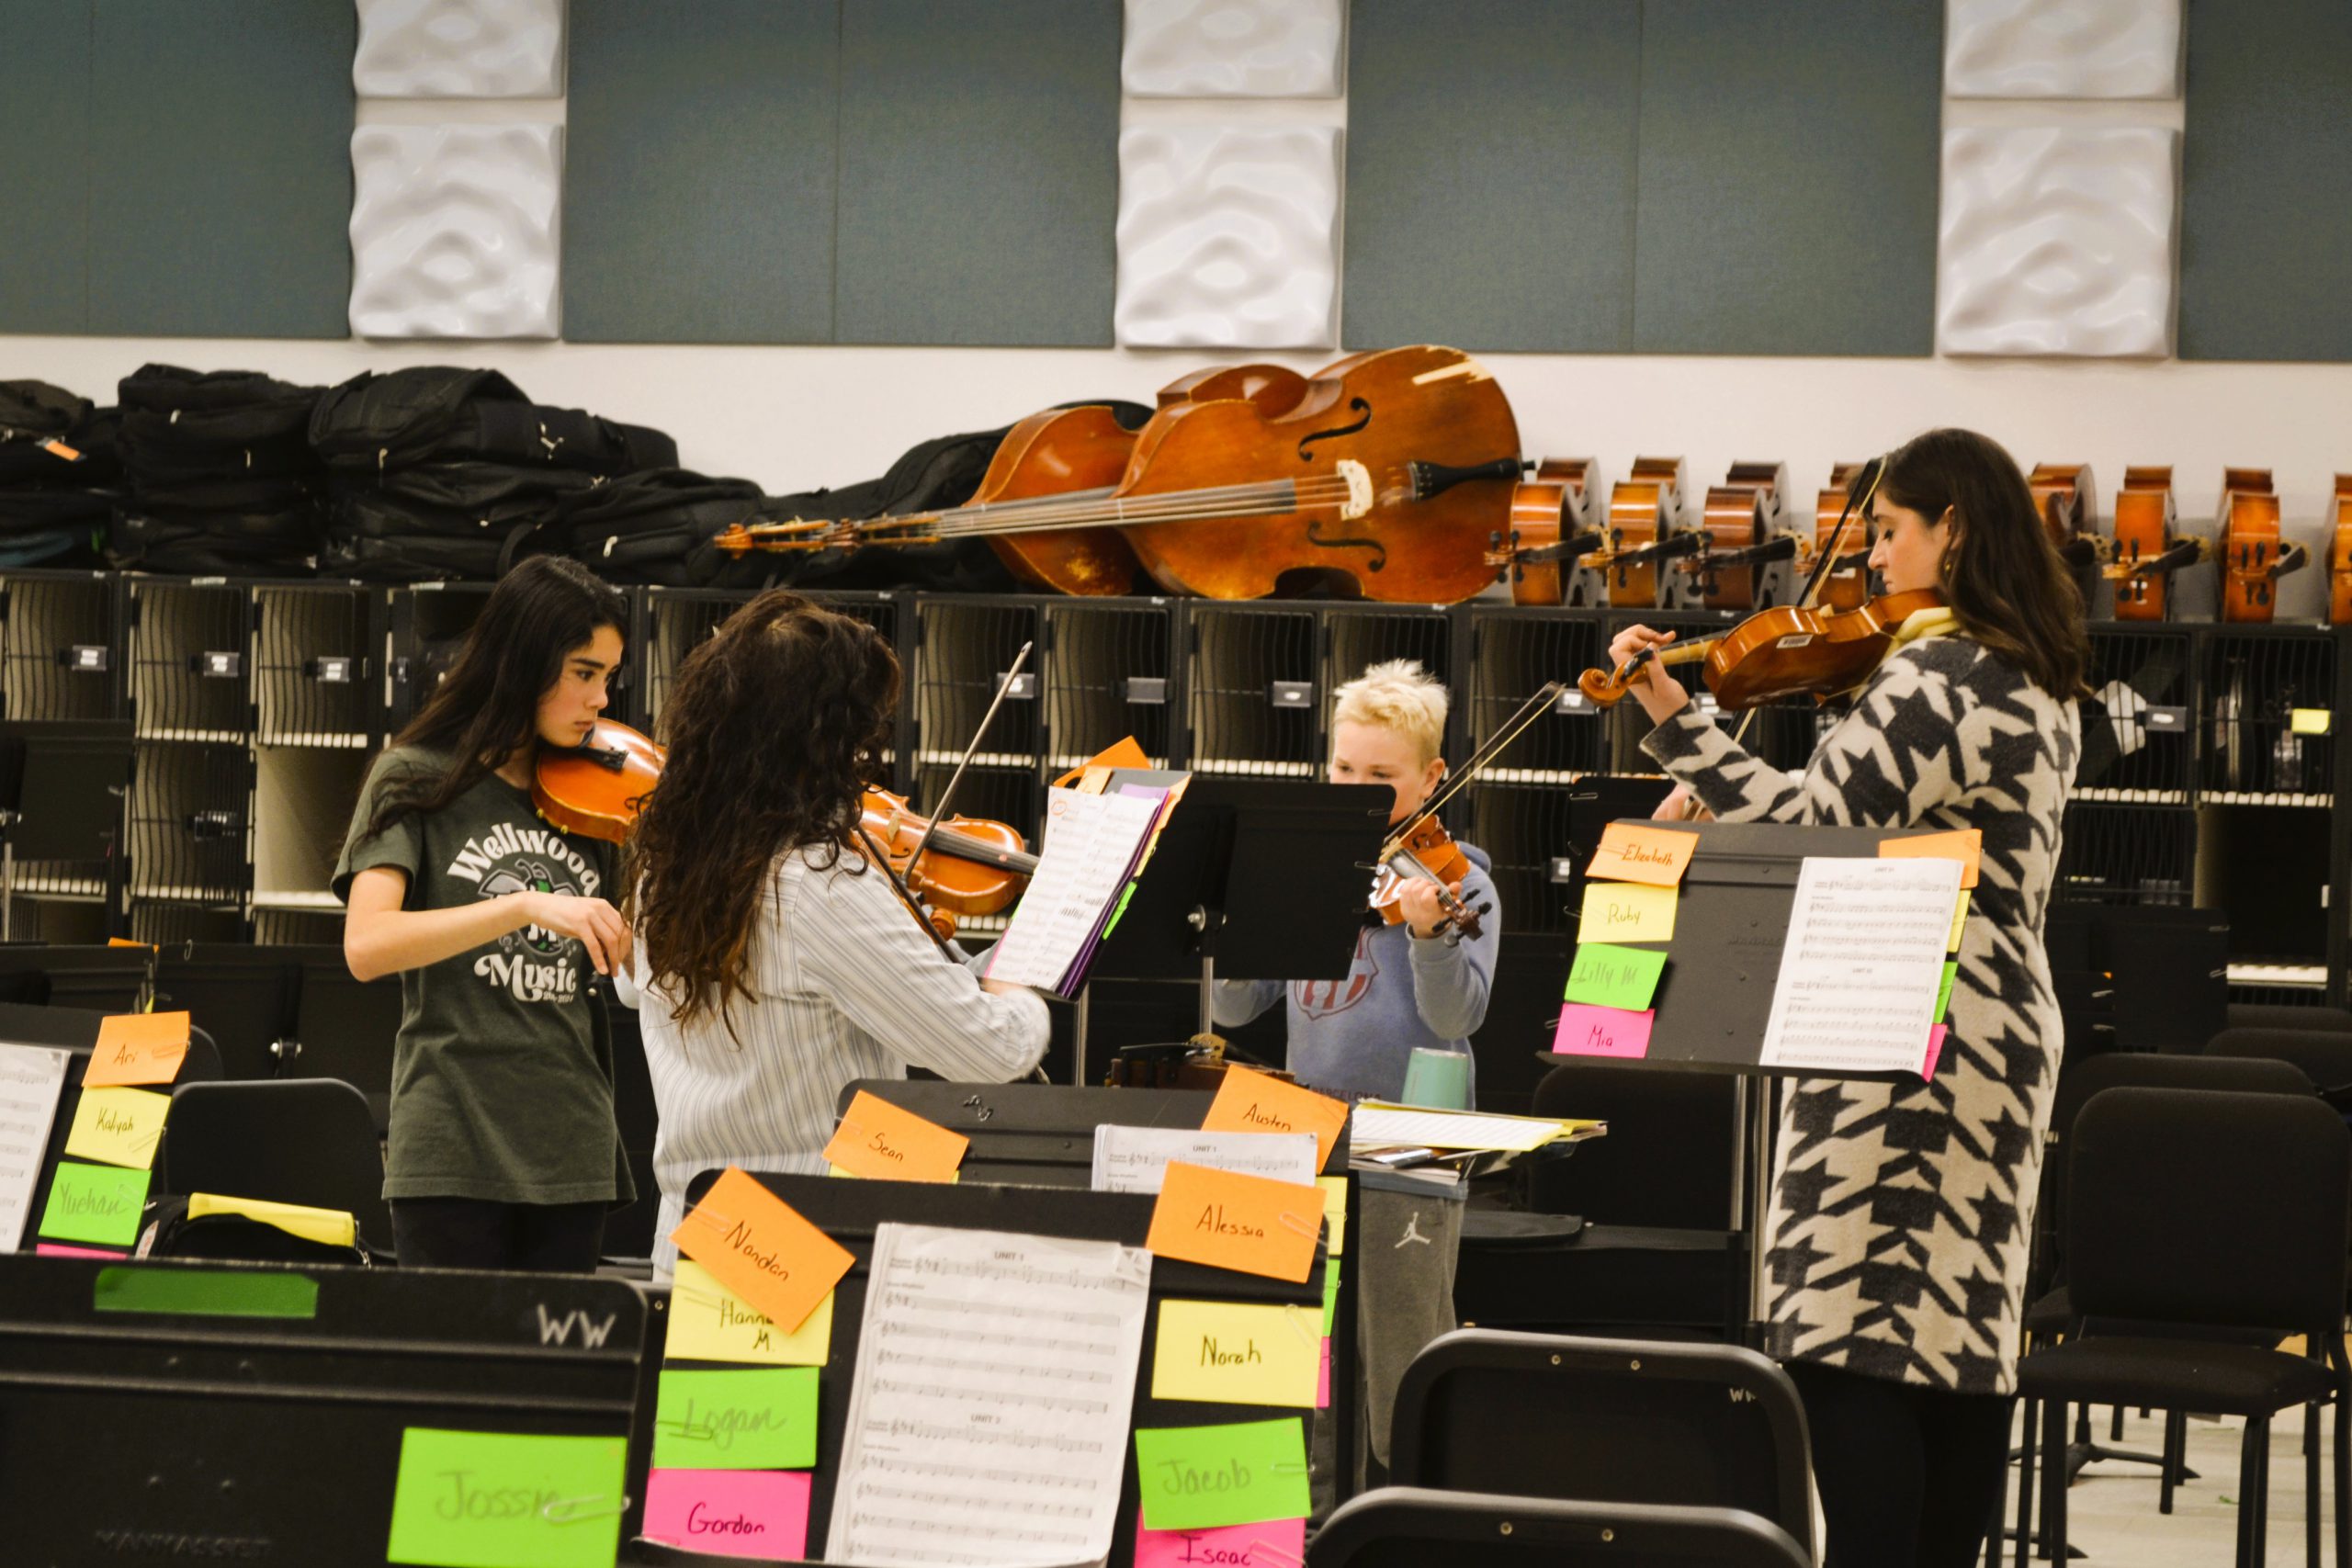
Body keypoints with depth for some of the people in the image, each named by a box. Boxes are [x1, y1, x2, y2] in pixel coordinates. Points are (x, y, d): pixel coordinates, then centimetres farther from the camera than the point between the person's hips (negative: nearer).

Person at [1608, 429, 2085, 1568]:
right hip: (2003, 1042, 10)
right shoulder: (2034, 683, 15)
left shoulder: (1936, 674, -15)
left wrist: (1671, 715, -24)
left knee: (1841, 1342, -9)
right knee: (1959, 1324, 13)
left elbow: (1810, 825, -23)